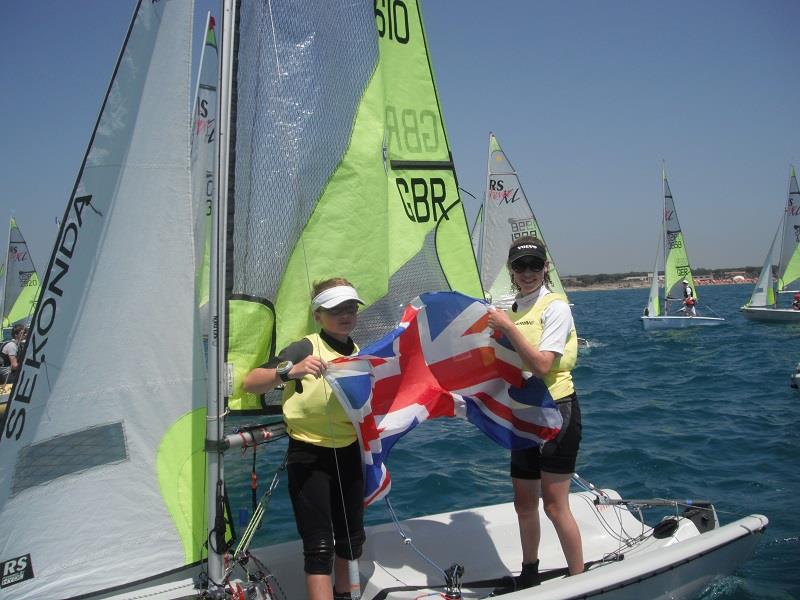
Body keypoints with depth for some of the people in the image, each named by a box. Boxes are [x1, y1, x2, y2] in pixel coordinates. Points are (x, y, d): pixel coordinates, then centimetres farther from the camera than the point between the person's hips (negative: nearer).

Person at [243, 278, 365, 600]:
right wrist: (290, 370, -39)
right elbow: (250, 383, -25)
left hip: (348, 454, 7)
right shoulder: (304, 349, -13)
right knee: (320, 544, -5)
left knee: (352, 537, 18)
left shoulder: (360, 355, 7)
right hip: (309, 456, -6)